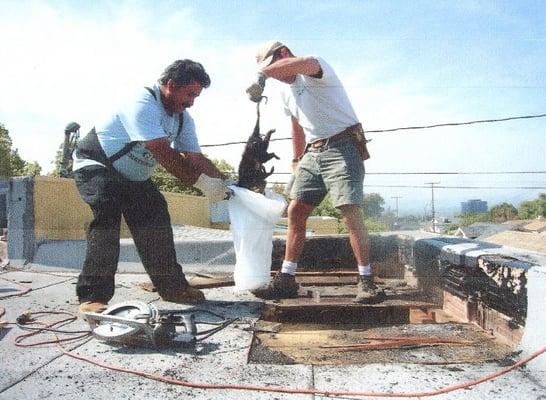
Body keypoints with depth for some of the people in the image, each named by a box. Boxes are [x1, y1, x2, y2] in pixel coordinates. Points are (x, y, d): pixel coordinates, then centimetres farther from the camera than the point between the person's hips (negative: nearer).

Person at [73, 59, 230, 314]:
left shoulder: (183, 119, -1)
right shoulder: (142, 104, -29)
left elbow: (196, 158, -7)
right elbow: (164, 154, -37)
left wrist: (225, 183, -20)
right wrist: (200, 181, -37)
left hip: (133, 176, 8)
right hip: (95, 166, -8)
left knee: (156, 219, 0)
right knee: (107, 215, -29)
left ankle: (171, 286, 9)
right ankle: (93, 296, -24)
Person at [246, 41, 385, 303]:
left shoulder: (314, 69, -8)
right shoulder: (286, 92, 18)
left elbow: (301, 64, -34)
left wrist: (262, 74, -30)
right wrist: (296, 162, 24)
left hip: (343, 147, -8)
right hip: (312, 153, 8)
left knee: (351, 213, -16)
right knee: (295, 213, 0)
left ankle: (367, 282, -4)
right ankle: (286, 280, 7)